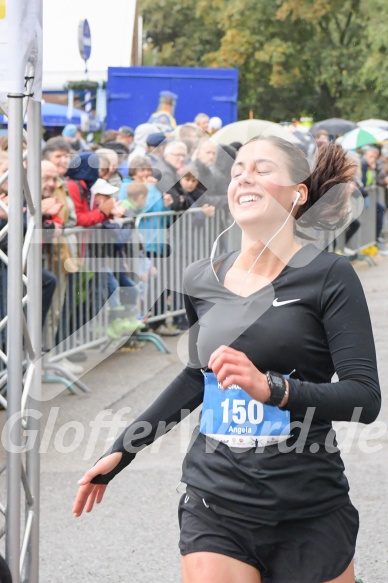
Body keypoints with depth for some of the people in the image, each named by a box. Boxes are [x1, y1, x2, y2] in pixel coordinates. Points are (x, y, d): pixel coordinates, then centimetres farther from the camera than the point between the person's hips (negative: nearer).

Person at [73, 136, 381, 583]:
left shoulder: (327, 275, -6)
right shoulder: (201, 280, 7)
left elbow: (366, 397, -13)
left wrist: (271, 388, -27)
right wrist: (121, 450, 23)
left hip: (309, 511, -3)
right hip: (216, 502, 3)